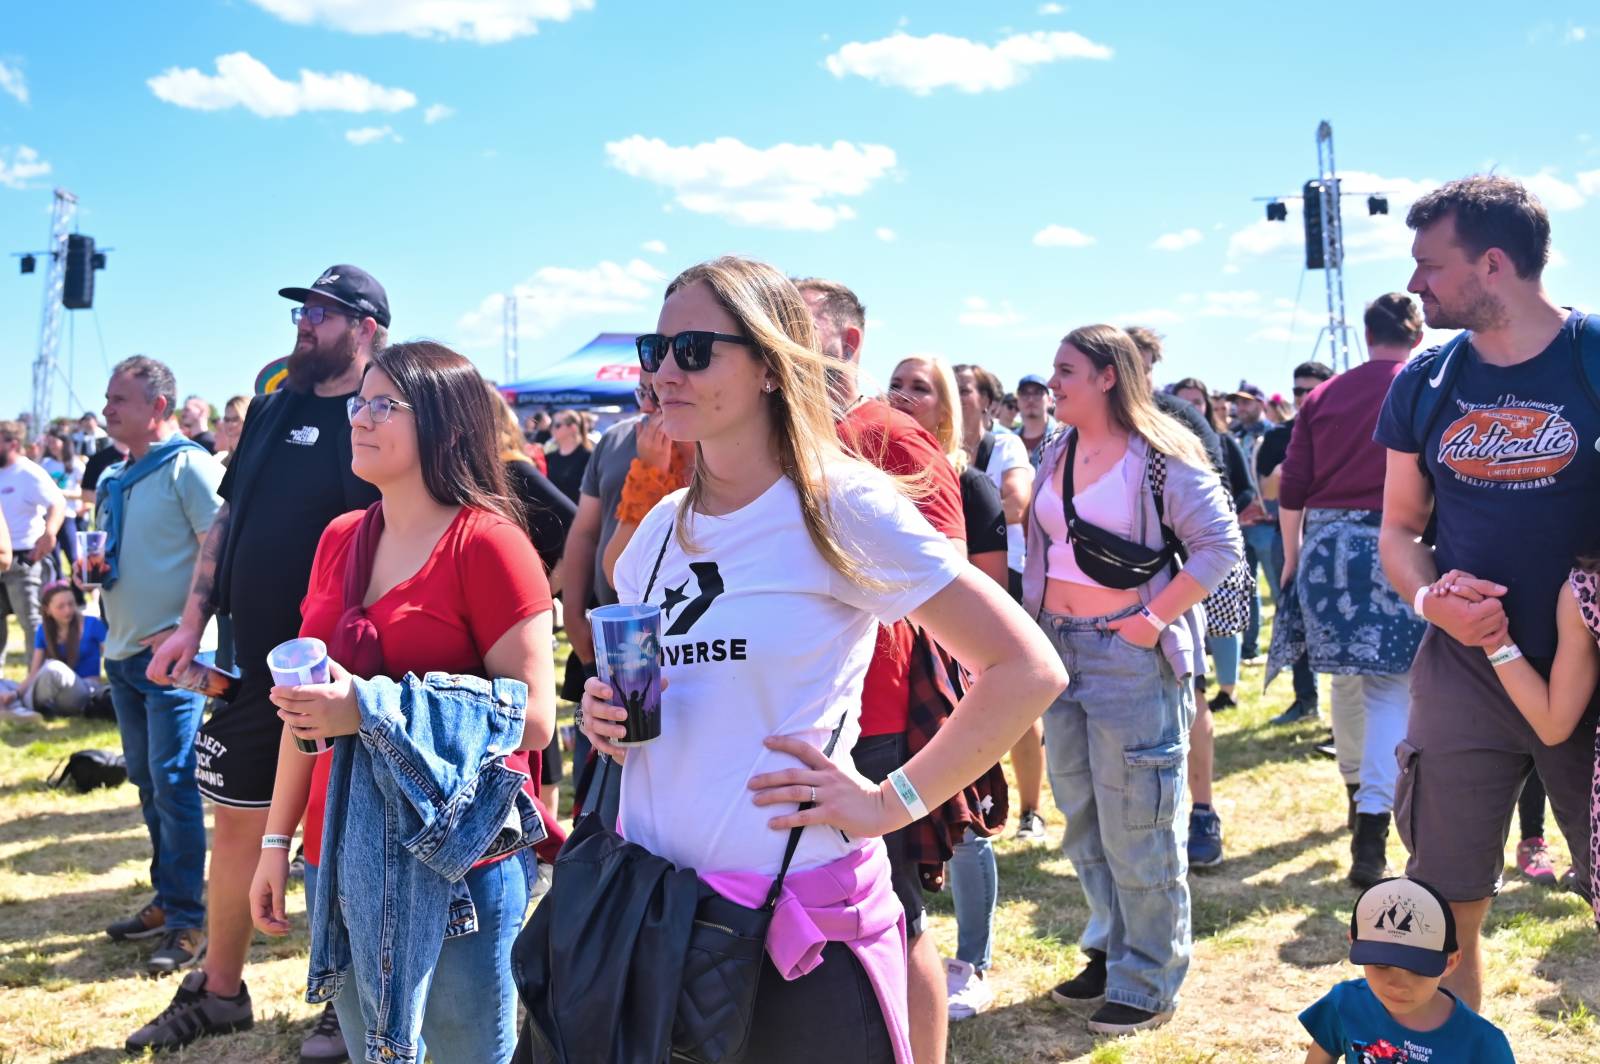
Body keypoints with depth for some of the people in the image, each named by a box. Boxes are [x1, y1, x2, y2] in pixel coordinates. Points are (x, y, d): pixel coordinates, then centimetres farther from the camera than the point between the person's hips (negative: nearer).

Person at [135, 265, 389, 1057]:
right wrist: (192, 621, 10)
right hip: (253, 662, 6)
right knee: (237, 820, 15)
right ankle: (219, 990, 31)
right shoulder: (271, 411, 9)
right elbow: (228, 520, 15)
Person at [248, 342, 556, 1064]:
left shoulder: (487, 543, -13)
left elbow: (534, 718, -18)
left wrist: (369, 710, -23)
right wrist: (276, 841, 14)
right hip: (341, 856, 6)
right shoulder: (340, 541, 7)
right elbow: (310, 704, 14)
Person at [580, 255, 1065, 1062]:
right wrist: (608, 714, 1)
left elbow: (1027, 670, -15)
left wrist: (892, 802, -17)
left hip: (799, 916, -6)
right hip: (650, 903, 6)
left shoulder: (840, 505, -12)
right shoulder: (661, 527, 7)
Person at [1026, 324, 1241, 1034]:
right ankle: (1110, 951, 32)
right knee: (1080, 817, 16)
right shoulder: (1056, 455, 10)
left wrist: (1156, 619, -17)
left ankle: (1148, 983, 14)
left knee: (1135, 825, 0)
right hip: (1060, 648, 8)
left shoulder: (1161, 458, -12)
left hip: (1131, 654, -7)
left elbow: (1222, 545, -13)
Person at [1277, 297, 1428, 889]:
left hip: (1326, 543, 4)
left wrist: (1291, 557, 16)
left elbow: (1292, 488, 8)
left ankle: (1357, 790, 38)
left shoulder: (1323, 395, 8)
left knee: (1345, 675, 19)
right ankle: (1370, 834, -16)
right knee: (1391, 686, -4)